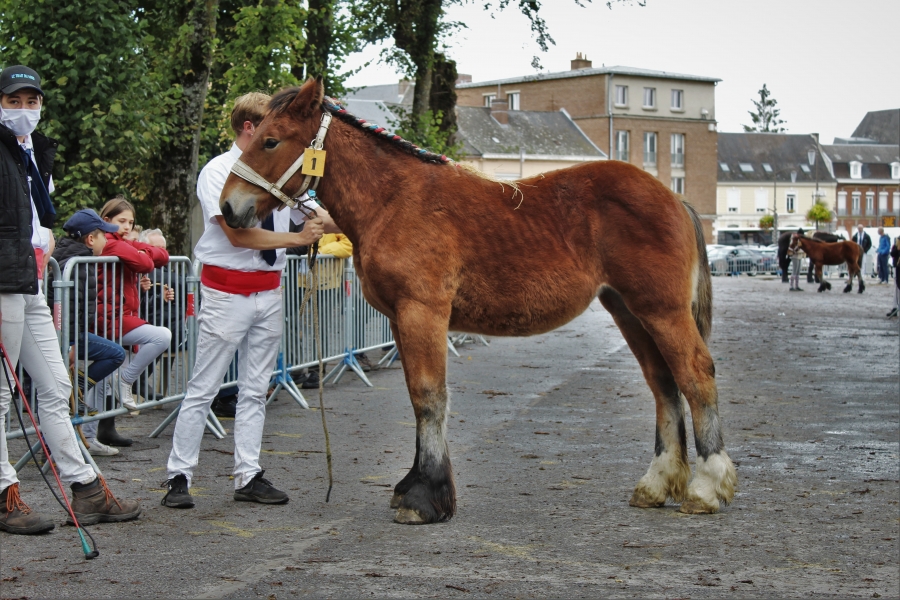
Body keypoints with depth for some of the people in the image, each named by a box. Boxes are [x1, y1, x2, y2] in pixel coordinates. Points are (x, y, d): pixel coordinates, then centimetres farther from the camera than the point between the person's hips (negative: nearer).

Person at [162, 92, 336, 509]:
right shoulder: (218, 172, -9)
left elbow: (319, 219, 10)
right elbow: (238, 234, -19)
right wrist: (297, 238, -22)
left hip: (269, 292, 6)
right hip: (227, 292, -6)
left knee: (255, 389, 10)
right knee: (203, 389, -2)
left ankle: (248, 476, 16)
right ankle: (179, 477, 6)